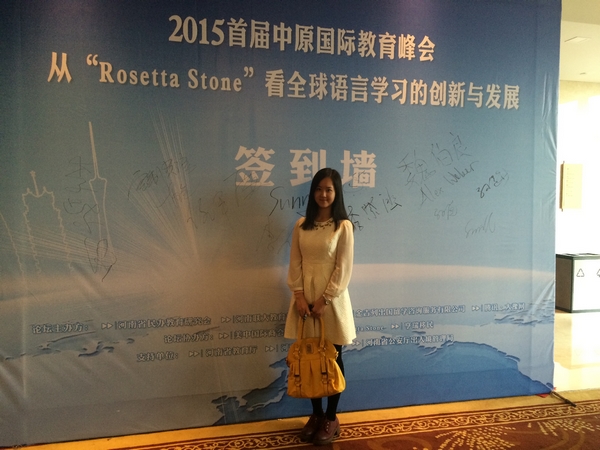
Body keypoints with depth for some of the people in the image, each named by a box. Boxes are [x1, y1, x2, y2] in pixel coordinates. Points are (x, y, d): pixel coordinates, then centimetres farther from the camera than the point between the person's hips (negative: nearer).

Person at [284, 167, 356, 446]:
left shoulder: (343, 226, -7)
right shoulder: (301, 225, 4)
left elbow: (343, 269, -10)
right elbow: (295, 263, 3)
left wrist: (324, 300, -14)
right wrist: (299, 295, -7)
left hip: (332, 299, -3)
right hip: (305, 297, 4)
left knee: (332, 359, 8)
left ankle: (331, 418, 24)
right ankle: (316, 414, 29)